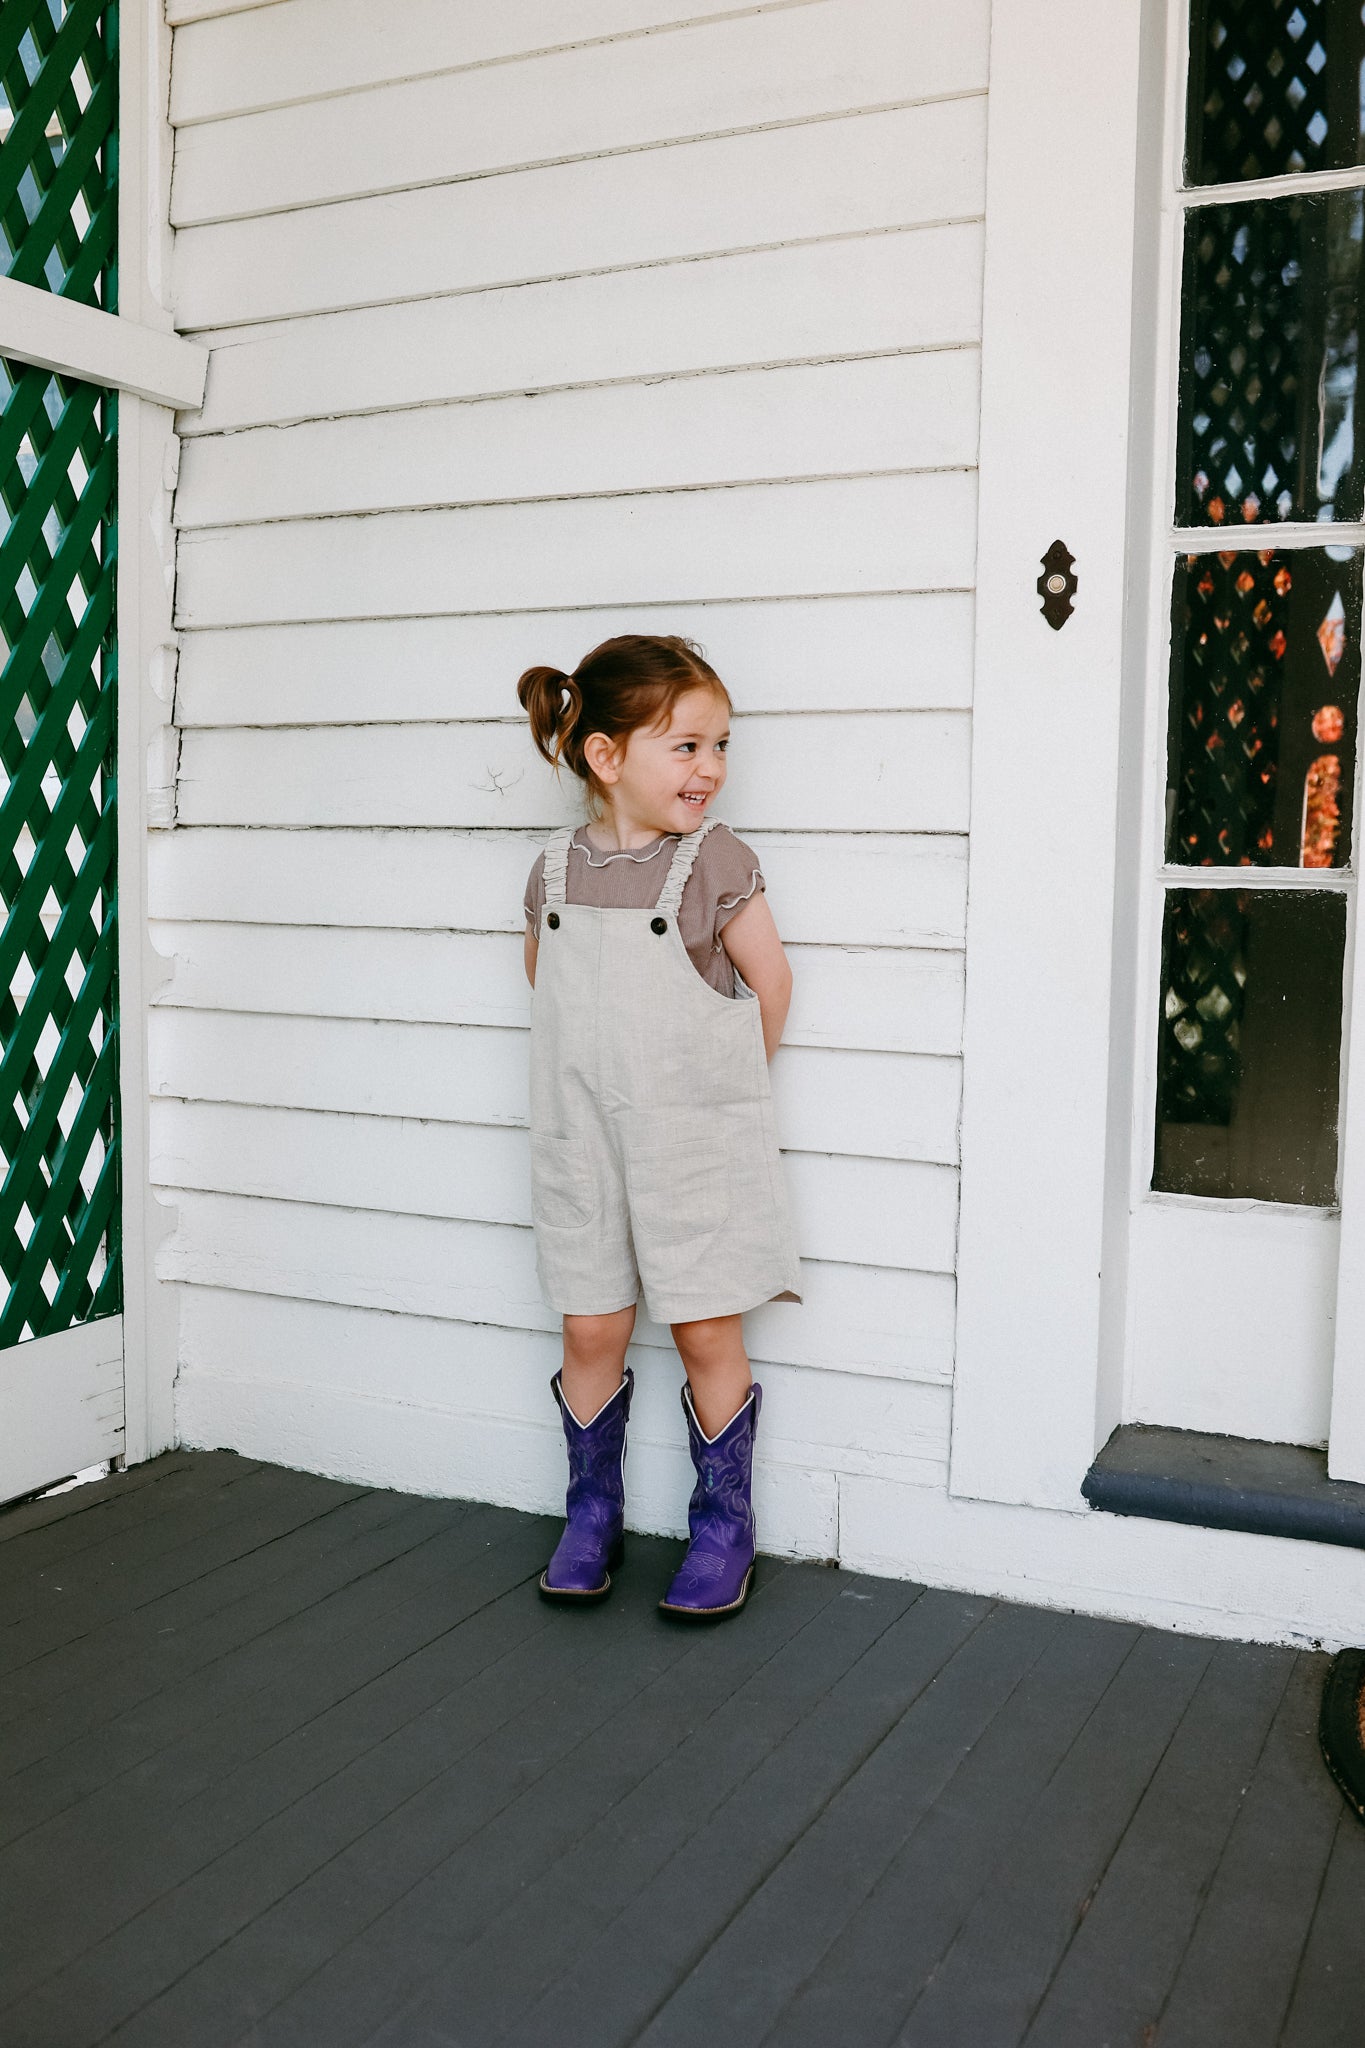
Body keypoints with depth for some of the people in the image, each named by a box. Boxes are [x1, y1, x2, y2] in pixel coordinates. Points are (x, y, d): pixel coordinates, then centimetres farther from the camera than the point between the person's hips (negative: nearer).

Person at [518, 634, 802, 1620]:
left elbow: (770, 982, -2)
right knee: (591, 1330, 9)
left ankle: (723, 1523, 20)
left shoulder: (718, 862, -9)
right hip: (584, 1142, 3)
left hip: (695, 1143, -3)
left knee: (708, 1334, 4)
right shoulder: (557, 870, 1)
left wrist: (726, 1086, 6)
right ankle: (593, 1511, 28)